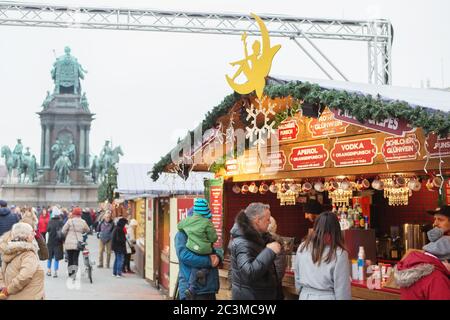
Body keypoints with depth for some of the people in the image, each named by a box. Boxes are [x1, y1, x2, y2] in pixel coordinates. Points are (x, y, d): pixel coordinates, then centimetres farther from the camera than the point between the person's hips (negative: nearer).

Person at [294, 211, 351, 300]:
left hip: (305, 296, 3)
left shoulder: (302, 247, -5)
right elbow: (342, 288, -15)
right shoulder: (339, 254, -18)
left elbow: (297, 276, 6)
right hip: (327, 297, -3)